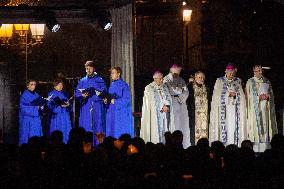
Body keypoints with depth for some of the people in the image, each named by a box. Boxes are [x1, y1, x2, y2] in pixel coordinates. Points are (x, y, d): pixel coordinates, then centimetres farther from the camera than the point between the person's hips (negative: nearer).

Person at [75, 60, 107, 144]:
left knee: (97, 129, -7)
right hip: (85, 109, 2)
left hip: (97, 108, -2)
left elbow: (103, 92, -3)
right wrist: (82, 95, -12)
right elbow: (77, 94, 10)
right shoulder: (82, 81, 17)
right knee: (86, 129, -3)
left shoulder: (99, 80, 9)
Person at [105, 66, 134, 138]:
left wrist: (115, 101, -16)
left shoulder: (123, 85, -9)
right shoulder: (112, 85, 14)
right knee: (112, 132, 5)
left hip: (121, 114, -7)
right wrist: (106, 100, 1)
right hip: (112, 114, 7)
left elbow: (126, 99, -15)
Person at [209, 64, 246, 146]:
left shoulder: (238, 81, 15)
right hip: (223, 107, -2)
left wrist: (235, 94, -10)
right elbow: (217, 94, 0)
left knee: (234, 126, -8)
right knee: (224, 125, -12)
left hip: (234, 108, 2)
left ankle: (234, 144, -10)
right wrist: (228, 94, -12)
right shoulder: (220, 81, 8)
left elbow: (241, 94, 11)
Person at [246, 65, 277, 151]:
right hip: (255, 108, -4)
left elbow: (271, 93, 16)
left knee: (265, 126, 0)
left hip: (265, 108, 4)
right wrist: (259, 97, -12)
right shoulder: (250, 82, 2)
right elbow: (248, 96, -2)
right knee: (256, 126, -10)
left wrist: (267, 96, -5)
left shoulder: (267, 81, 14)